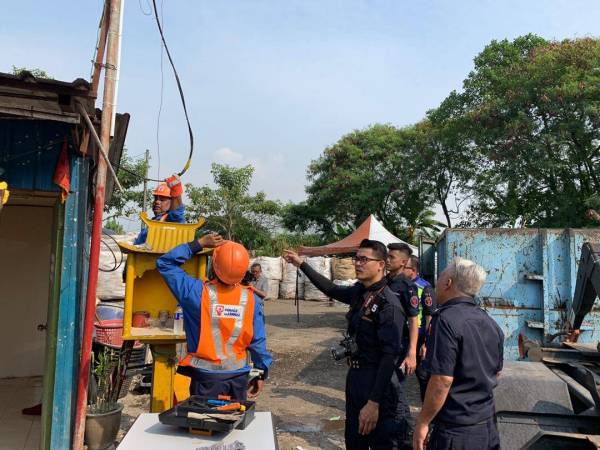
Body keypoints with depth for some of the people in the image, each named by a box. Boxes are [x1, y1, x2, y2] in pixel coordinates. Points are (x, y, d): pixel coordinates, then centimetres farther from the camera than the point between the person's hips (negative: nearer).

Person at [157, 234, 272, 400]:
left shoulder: (199, 293, -17)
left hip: (206, 375, -2)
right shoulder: (251, 299, -11)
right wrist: (262, 374, 8)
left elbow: (165, 263, -7)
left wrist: (199, 243, -8)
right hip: (239, 375, 2)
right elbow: (258, 341, -5)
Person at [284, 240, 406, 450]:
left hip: (376, 382, -8)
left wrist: (374, 402, -26)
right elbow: (332, 289, 23)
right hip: (354, 377, 8)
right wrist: (301, 264, 23)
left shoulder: (388, 304, -20)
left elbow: (390, 355, -23)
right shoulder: (359, 292, 4)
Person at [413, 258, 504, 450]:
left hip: (456, 431, -7)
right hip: (488, 427, 7)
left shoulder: (446, 320, -20)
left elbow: (443, 380, -24)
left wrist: (422, 423, -15)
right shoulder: (491, 323, 6)